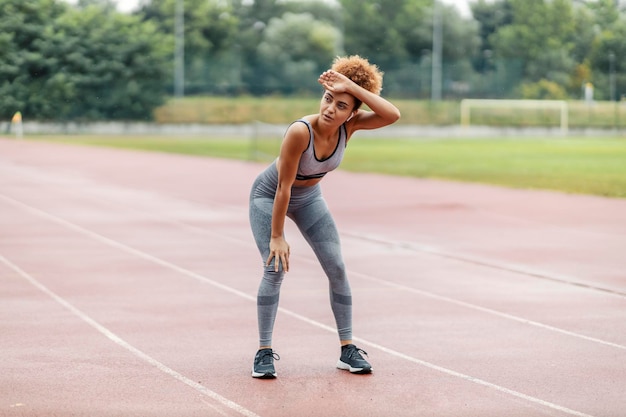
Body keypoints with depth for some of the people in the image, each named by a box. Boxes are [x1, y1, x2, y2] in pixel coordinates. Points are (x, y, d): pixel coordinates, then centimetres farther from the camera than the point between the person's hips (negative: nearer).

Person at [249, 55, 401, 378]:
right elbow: (283, 187, -29)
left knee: (337, 269, -3)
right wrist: (277, 236, -25)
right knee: (275, 268, -17)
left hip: (309, 198, 5)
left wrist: (352, 87, -42)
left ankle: (348, 349, 5)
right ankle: (264, 352, -9)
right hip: (269, 196, -5)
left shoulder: (349, 126, -21)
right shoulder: (300, 132, -36)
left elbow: (393, 115, -37)